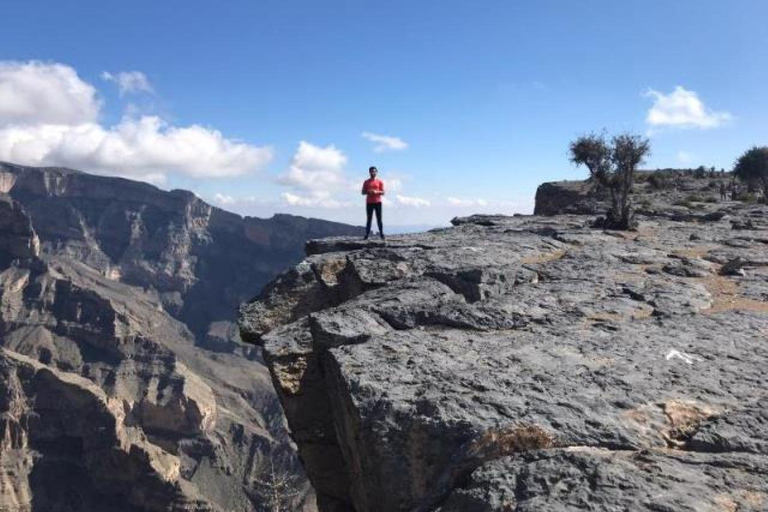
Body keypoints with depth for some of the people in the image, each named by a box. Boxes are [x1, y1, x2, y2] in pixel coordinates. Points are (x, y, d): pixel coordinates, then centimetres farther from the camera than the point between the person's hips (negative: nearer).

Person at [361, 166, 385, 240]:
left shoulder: (380, 182, 7)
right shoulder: (366, 182, 9)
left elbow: (383, 192, 4)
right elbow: (363, 192, 8)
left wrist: (376, 192, -14)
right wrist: (368, 192, -12)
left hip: (378, 202, 0)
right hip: (369, 203, 0)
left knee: (379, 219, -1)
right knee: (369, 219, -2)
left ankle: (381, 234, -1)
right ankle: (367, 234, -5)